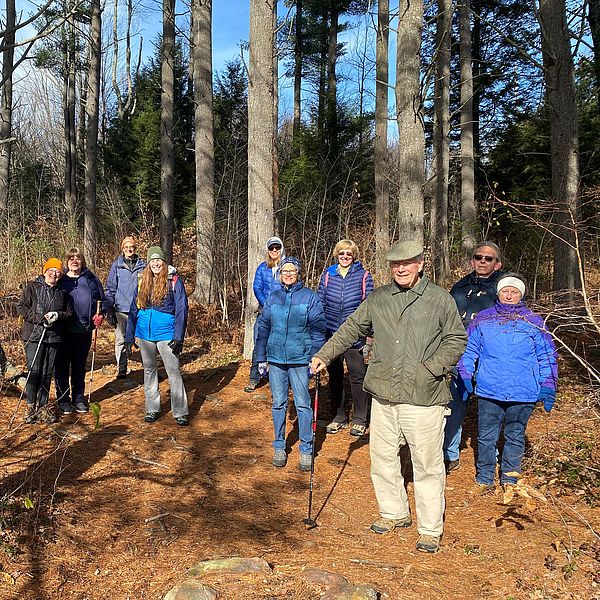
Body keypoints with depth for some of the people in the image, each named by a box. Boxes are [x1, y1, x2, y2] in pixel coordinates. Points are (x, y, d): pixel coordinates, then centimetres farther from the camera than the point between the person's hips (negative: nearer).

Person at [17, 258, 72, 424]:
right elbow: (21, 308, -3)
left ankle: (43, 406, 15)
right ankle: (31, 406, 7)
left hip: (54, 337, 3)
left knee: (47, 373, 6)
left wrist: (58, 315, -8)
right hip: (34, 336, -3)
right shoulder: (32, 287, 2)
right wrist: (40, 318, -14)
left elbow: (69, 312, 13)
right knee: (34, 371, -6)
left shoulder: (62, 292, 13)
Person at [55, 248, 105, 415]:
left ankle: (79, 398, 21)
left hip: (84, 330, 2)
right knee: (62, 365, 3)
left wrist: (100, 314, 0)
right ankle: (63, 399, 13)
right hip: (65, 330, -2)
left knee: (80, 365, 12)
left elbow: (101, 298, 14)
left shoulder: (90, 278, 8)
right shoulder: (60, 280, 3)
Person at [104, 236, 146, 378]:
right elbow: (110, 288, 6)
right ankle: (121, 369, 11)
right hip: (121, 309, 0)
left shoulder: (143, 265, 6)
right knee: (121, 340, 2)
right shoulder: (116, 266, 5)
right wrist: (109, 309, 0)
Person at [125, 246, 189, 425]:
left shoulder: (174, 281, -5)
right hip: (145, 335, 5)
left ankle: (180, 412, 4)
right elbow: (133, 310, 11)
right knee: (149, 371, 13)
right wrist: (129, 337, 7)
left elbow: (181, 310, -7)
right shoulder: (142, 283, 8)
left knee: (174, 372, -2)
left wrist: (178, 337, -13)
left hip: (166, 334, -4)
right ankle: (152, 409, 24)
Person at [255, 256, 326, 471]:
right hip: (275, 359, 3)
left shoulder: (309, 297, -2)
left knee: (303, 404, 1)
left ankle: (306, 450, 12)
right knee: (278, 404, 11)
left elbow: (318, 328, -1)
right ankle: (279, 447, 23)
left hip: (300, 359, -3)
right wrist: (261, 357, 10)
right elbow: (263, 328, 12)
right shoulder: (273, 297, 7)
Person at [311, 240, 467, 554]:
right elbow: (351, 329, 17)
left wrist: (432, 368, -9)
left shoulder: (440, 299, 0)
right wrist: (324, 355, 10)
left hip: (423, 398, -4)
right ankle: (394, 513, 35)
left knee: (427, 464, 3)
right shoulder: (377, 299, 9)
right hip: (383, 395, 4)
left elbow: (457, 339, 4)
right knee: (383, 458, 14)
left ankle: (430, 529, 19)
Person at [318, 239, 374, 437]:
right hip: (331, 335, 3)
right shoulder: (327, 275, 5)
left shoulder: (363, 276, -1)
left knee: (358, 376, 2)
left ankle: (360, 419, 17)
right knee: (334, 376, 12)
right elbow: (320, 304, 8)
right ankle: (338, 416, 25)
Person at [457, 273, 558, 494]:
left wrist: (547, 387, 4)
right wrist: (465, 375, 5)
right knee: (486, 437, 7)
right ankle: (484, 479, 23)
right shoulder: (483, 320, 4)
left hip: (523, 393, 0)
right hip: (488, 392, 0)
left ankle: (509, 480, 29)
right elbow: (469, 350, 12)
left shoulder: (534, 322, 4)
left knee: (515, 438, 13)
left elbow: (546, 356, 8)